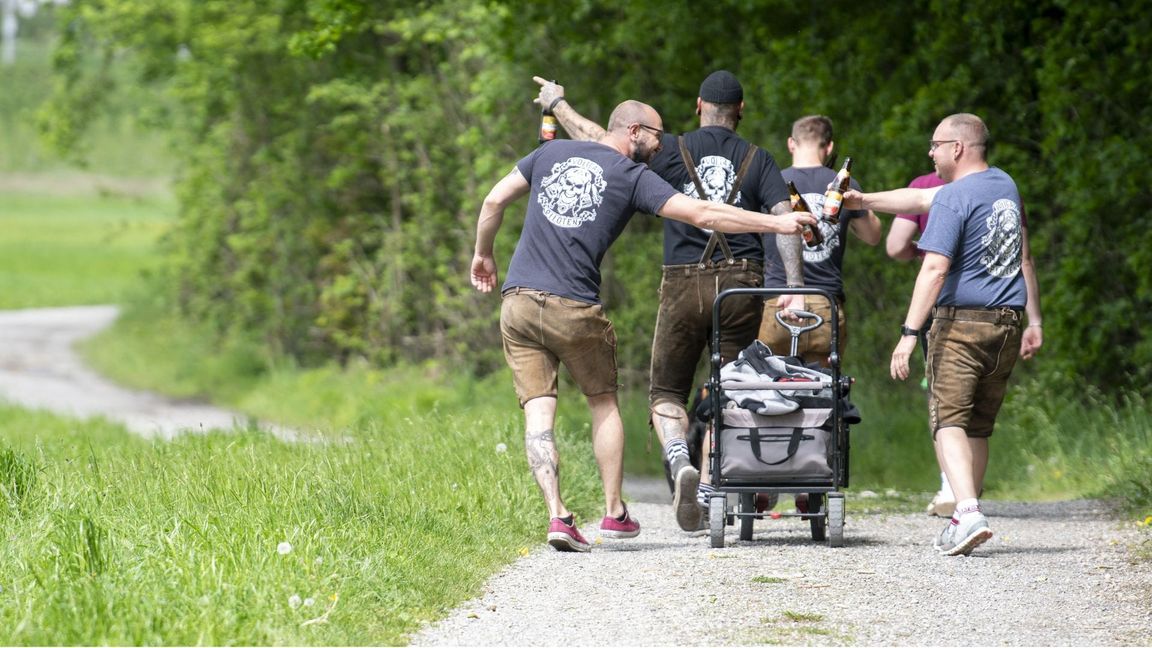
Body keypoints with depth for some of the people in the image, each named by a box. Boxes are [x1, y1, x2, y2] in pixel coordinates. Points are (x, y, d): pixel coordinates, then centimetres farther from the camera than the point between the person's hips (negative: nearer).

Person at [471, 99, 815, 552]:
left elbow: (495, 200, 16)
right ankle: (614, 512, 20)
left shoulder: (553, 153, 14)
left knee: (538, 412, 0)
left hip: (518, 302, 3)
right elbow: (703, 215, -5)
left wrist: (483, 254, 31)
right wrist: (778, 224, -1)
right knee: (603, 402, 17)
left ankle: (557, 515, -13)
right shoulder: (634, 177, 2)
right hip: (574, 309, -3)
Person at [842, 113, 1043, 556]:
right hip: (1007, 323, 8)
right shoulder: (1005, 186, 16)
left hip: (961, 322, -8)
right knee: (978, 428, 13)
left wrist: (910, 332, -21)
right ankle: (964, 518, 15)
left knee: (949, 421, -10)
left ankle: (968, 513, -27)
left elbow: (935, 270, -19)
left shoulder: (953, 199, -11)